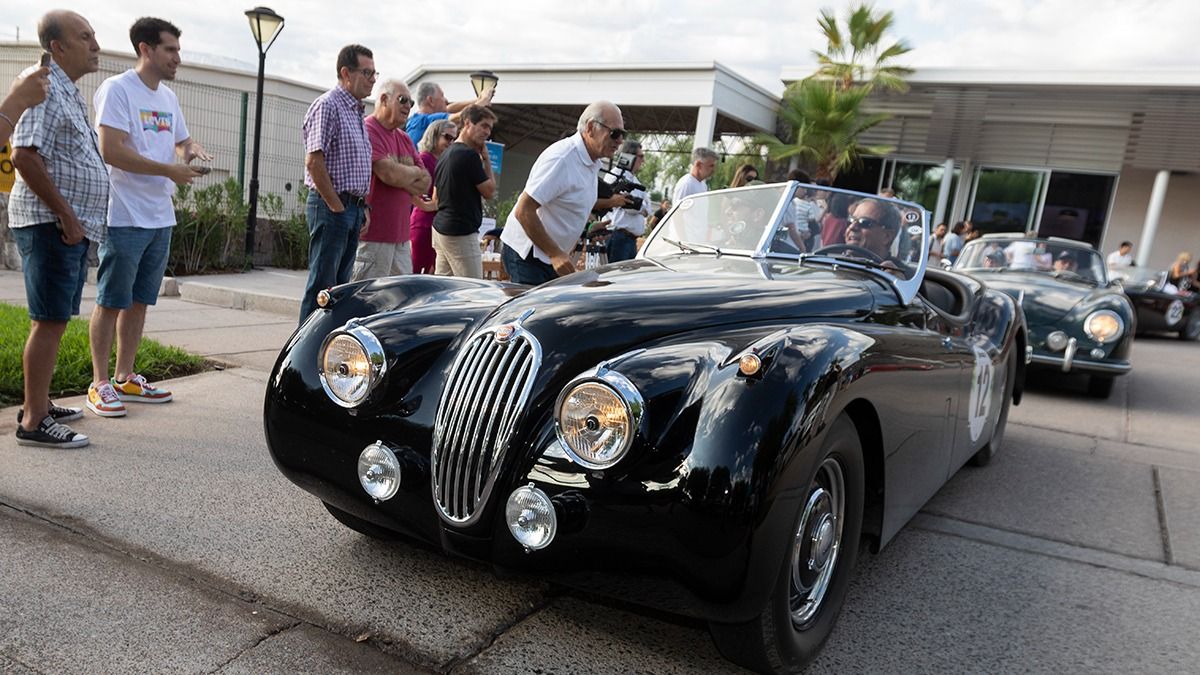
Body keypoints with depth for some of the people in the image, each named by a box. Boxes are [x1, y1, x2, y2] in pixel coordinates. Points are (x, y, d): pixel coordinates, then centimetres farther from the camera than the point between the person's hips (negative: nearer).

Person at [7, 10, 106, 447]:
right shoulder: (46, 88, -12)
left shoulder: (70, 93, 18)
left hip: (72, 226, 10)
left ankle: (38, 403, 24)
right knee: (49, 321, -8)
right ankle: (33, 422, -4)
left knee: (55, 319, 14)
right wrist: (66, 214, -19)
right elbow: (24, 156, -22)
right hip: (51, 224, -10)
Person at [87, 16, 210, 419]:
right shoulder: (117, 89, -9)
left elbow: (182, 140, 27)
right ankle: (100, 384, 8)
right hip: (125, 218, -8)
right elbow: (111, 150, -18)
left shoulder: (168, 97, 15)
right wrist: (169, 170, -17)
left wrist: (193, 150, 3)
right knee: (111, 302, 0)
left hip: (160, 219, 8)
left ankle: (126, 378, 22)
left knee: (139, 302, 12)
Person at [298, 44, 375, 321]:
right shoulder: (327, 105, -10)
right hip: (330, 207, -9)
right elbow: (314, 162, -18)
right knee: (322, 285, -5)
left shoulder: (356, 111, 19)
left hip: (353, 209, 9)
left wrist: (362, 206, 15)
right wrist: (336, 206, -16)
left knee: (340, 286, 12)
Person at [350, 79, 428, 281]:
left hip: (401, 234, 9)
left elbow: (426, 182, 12)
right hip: (374, 234, -8)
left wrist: (403, 176, -8)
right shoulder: (368, 131, -9)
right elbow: (389, 174, -21)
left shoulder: (405, 139, 18)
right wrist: (415, 172, -1)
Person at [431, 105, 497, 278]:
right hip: (461, 232, -10)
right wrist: (486, 160, 0)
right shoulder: (470, 155, -15)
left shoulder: (446, 155, 14)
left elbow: (435, 198, 19)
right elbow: (489, 191, -8)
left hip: (440, 226, 10)